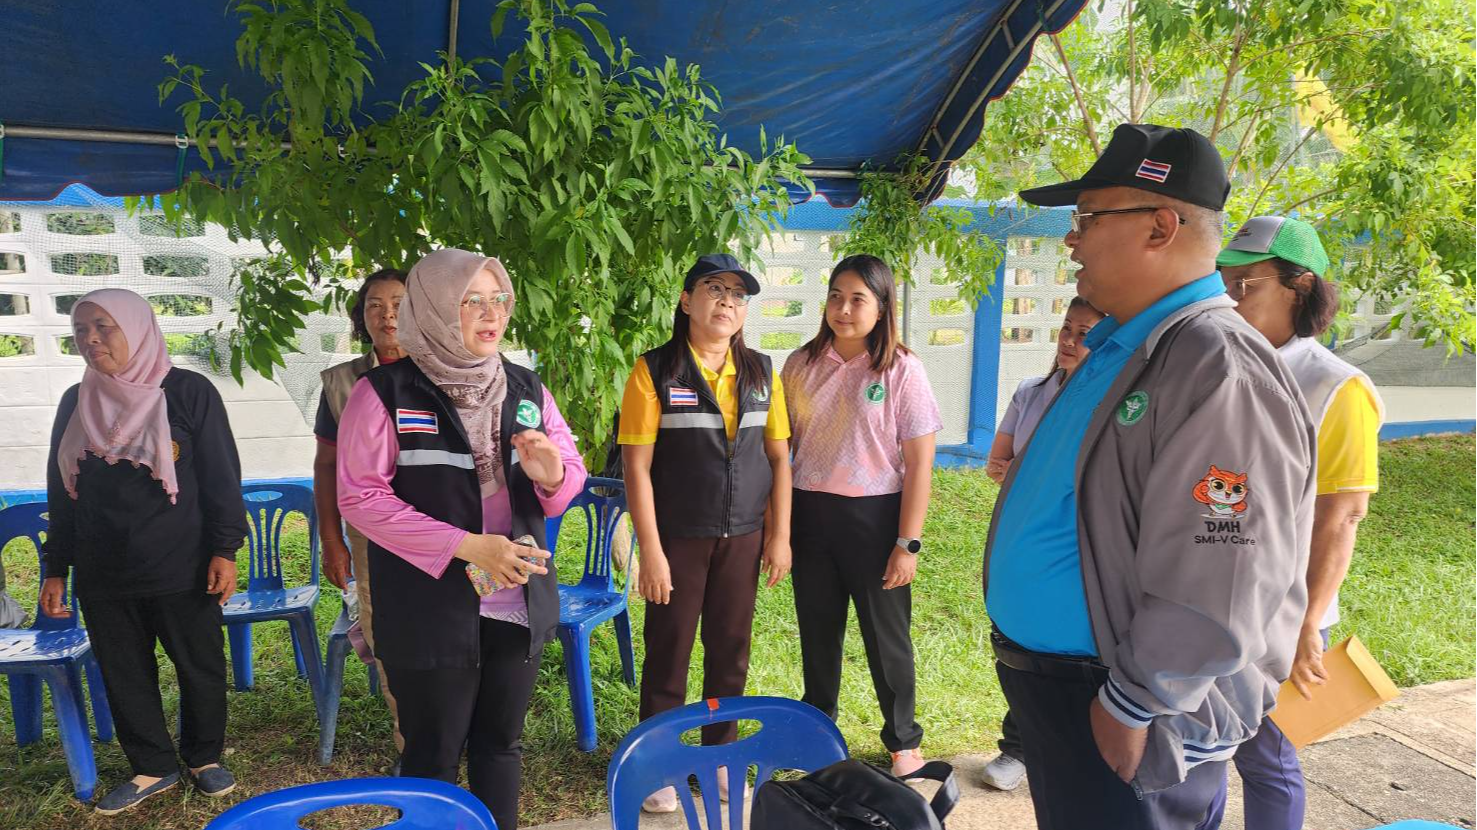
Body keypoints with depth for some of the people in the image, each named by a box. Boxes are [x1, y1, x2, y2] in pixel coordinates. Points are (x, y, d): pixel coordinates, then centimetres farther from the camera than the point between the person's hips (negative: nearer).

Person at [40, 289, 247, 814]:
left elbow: (222, 477, -6)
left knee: (200, 668, 7)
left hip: (181, 572, -4)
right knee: (125, 675, 11)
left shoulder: (187, 392, -6)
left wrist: (225, 550, -10)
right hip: (103, 578, 4)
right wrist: (56, 569, 11)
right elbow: (60, 491, 13)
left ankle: (204, 758, 27)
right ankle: (153, 768, 28)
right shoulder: (76, 403, 8)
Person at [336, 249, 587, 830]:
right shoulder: (384, 392, -9)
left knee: (501, 743, 18)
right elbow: (359, 497, -12)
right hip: (431, 612, -4)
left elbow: (572, 473, 11)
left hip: (519, 603, 4)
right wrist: (466, 546, -20)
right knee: (434, 757, 10)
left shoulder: (525, 388, 5)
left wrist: (552, 474, -15)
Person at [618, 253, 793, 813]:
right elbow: (637, 466, -11)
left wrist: (780, 535, 2)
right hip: (678, 539, -3)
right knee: (668, 651, 8)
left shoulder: (761, 372, 4)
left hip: (743, 537, 4)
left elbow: (778, 457, 6)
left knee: (731, 650, 14)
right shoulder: (655, 370, -8)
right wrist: (650, 550, -13)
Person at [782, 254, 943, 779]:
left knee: (887, 637, 9)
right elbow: (779, 444, 7)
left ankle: (903, 742, 31)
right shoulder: (802, 365, 2)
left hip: (873, 516, -3)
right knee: (817, 633, 17)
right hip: (810, 514, 4)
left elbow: (919, 465, -8)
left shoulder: (901, 369, -8)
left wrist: (908, 543, -11)